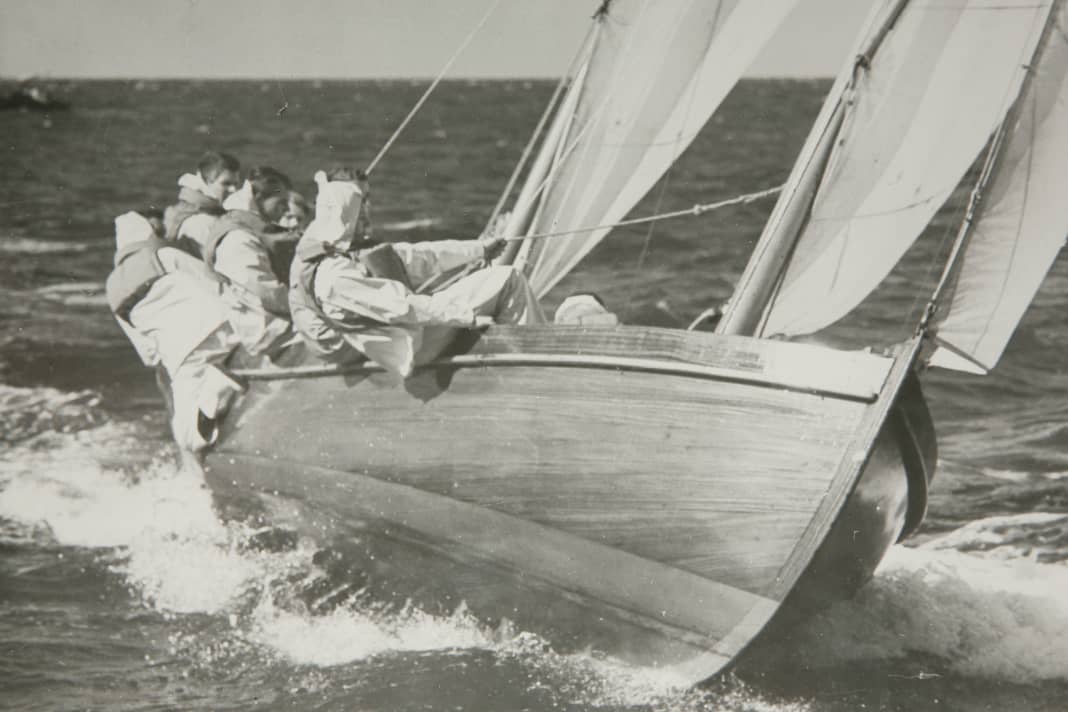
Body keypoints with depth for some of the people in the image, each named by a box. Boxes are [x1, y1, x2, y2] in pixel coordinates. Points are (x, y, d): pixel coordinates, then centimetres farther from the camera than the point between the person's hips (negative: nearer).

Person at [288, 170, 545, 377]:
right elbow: (399, 308, -24)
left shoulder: (352, 251, 10)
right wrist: (463, 314, -22)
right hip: (409, 345, -10)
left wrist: (480, 248, 19)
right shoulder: (334, 276, -22)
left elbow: (420, 256, 15)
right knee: (507, 280, -8)